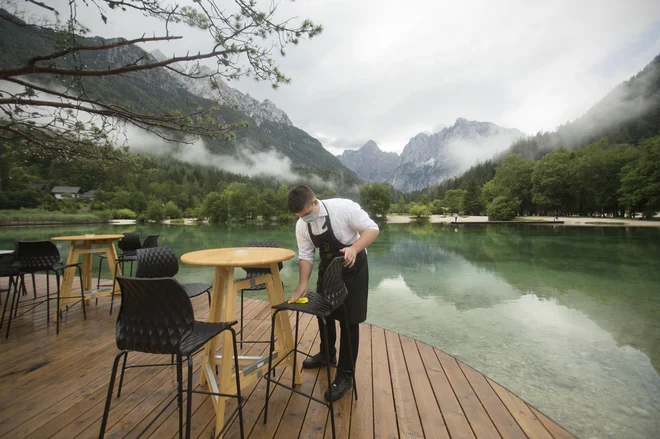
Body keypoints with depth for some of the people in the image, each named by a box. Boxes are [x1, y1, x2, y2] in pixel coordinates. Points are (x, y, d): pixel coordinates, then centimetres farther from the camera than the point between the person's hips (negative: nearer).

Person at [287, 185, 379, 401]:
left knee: (349, 320, -1)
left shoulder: (343, 208, -28)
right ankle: (327, 354, 45)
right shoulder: (301, 225, -12)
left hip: (352, 268, -6)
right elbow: (305, 255, -6)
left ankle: (345, 375, 16)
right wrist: (303, 283, -17)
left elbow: (372, 229, -23)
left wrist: (354, 248, -39)